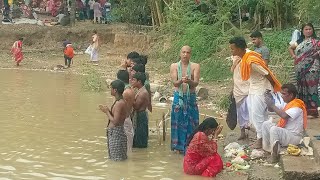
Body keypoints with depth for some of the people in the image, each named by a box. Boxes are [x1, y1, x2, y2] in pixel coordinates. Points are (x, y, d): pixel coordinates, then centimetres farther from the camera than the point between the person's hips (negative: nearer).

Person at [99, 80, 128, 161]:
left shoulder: (119, 103, -21)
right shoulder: (121, 101, 10)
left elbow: (115, 121, -24)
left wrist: (107, 112, -13)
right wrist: (108, 110, 7)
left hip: (116, 132, -11)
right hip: (114, 131, 11)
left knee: (117, 158, -2)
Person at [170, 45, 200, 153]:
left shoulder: (195, 66, 0)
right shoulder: (174, 66, 2)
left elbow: (196, 83, -11)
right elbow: (174, 83, -9)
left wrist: (189, 81, -33)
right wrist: (181, 81, -31)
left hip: (191, 98, 0)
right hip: (178, 97, 0)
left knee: (191, 122, 1)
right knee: (178, 121, 2)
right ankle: (178, 146, 11)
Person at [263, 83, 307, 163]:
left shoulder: (297, 105, -17)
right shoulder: (288, 104, 13)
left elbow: (284, 116, -33)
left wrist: (272, 105, -25)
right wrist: (269, 100, -6)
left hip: (294, 136, -10)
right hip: (284, 131, 10)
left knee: (274, 129, -33)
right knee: (266, 124, 8)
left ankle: (275, 153, -23)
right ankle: (266, 148, 5)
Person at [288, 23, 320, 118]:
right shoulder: (300, 42, 15)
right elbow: (290, 48, 30)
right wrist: (293, 55, 16)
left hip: (311, 69, -6)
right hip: (300, 70, 6)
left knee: (311, 87, -9)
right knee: (302, 88, 8)